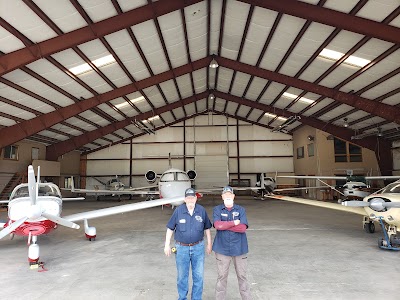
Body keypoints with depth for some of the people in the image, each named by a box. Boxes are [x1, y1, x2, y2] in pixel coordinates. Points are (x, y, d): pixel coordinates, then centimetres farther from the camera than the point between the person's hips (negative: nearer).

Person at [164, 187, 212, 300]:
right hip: (182, 248, -1)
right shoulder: (178, 210, -9)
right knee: (182, 276, 14)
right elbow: (170, 228, -2)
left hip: (198, 247, 1)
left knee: (198, 276, 10)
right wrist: (167, 245, -2)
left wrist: (209, 244, 8)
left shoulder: (202, 210, -5)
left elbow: (207, 228, 6)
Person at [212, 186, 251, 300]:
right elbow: (217, 225, -16)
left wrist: (225, 225, -13)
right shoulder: (217, 209, 0)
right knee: (222, 276, 9)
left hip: (239, 248, 1)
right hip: (222, 248, -1)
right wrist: (234, 223, -13)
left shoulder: (241, 210, 2)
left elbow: (243, 228, -11)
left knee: (242, 275, 12)